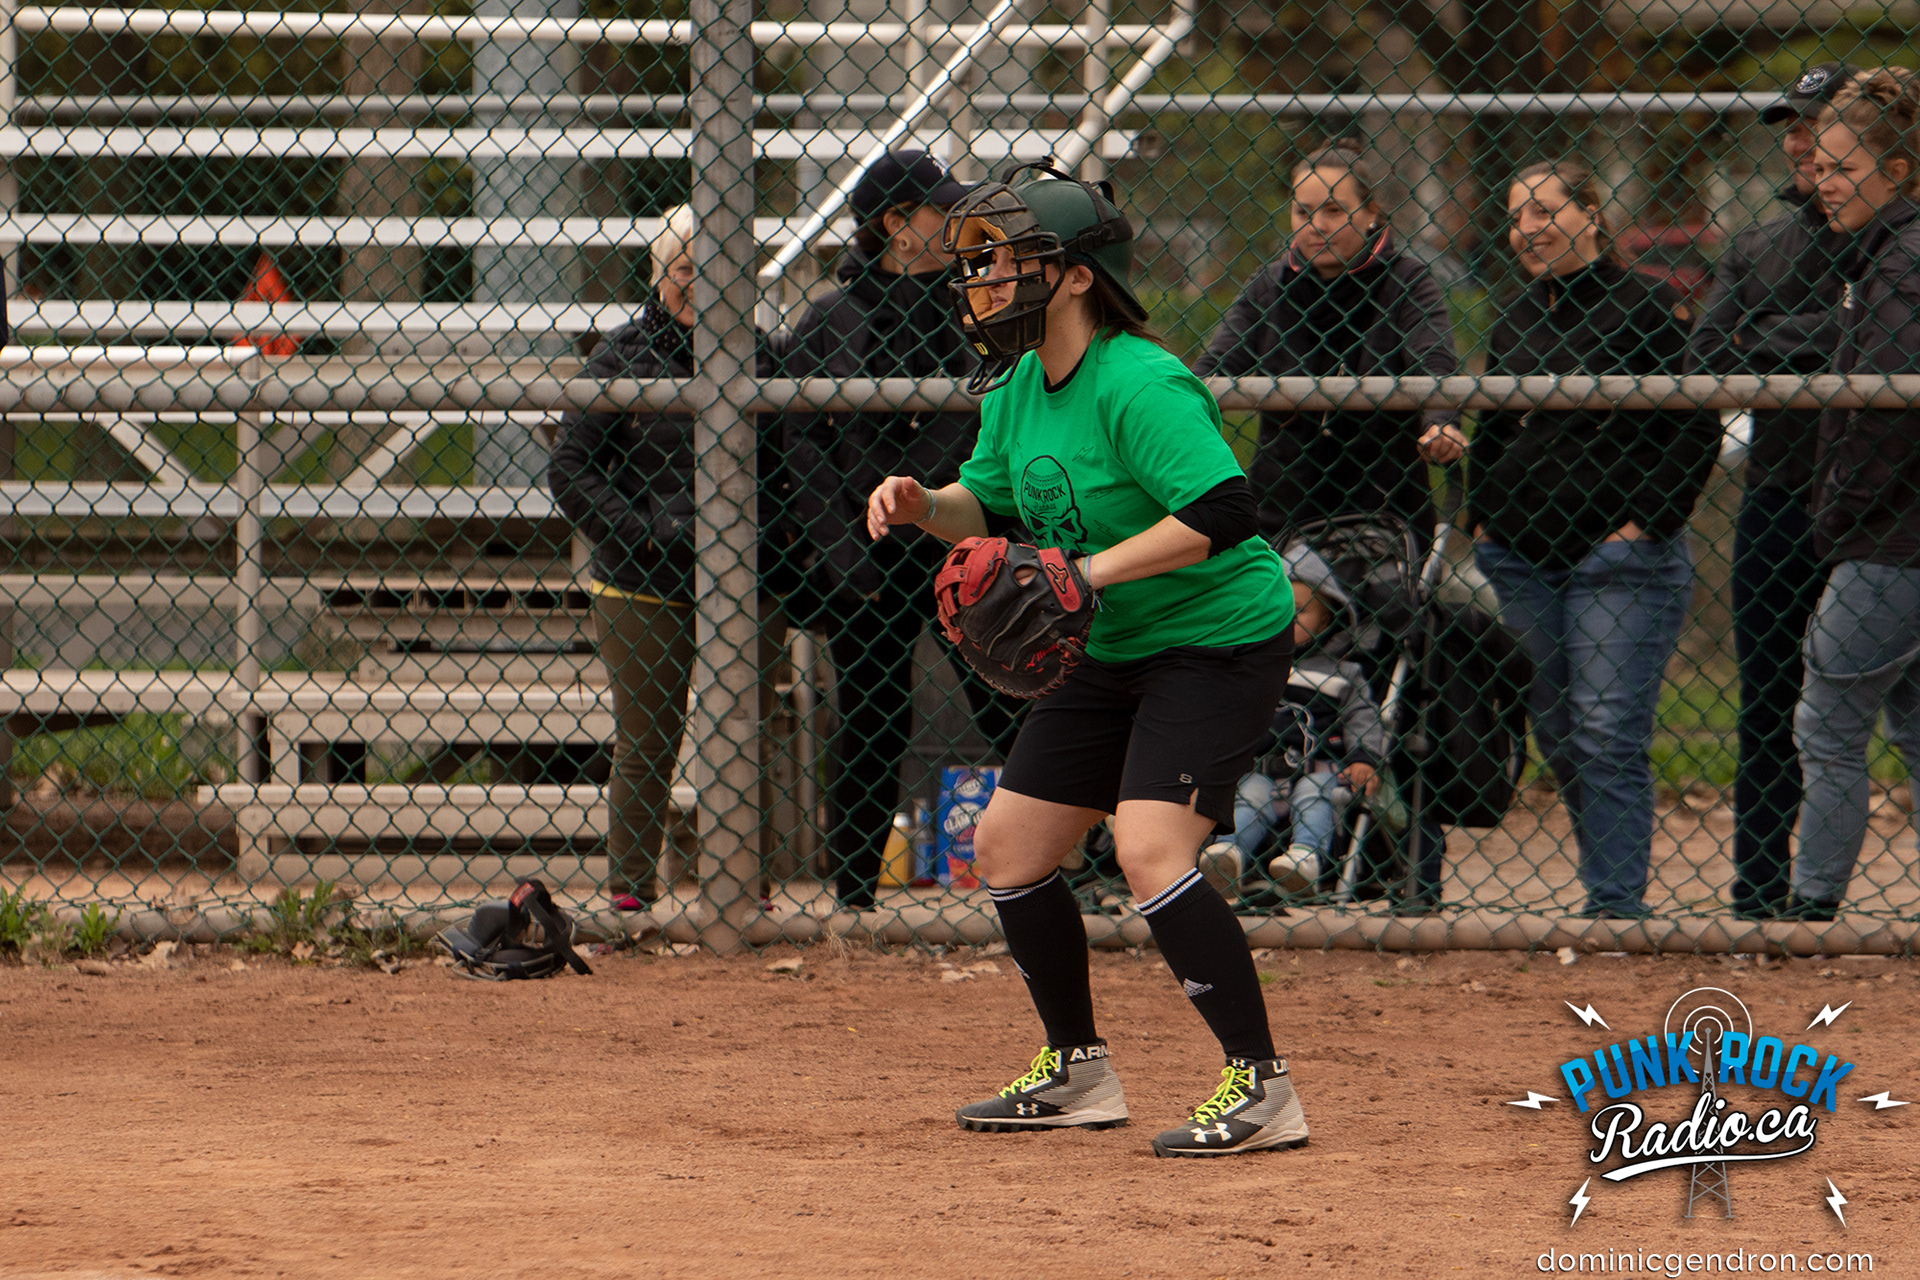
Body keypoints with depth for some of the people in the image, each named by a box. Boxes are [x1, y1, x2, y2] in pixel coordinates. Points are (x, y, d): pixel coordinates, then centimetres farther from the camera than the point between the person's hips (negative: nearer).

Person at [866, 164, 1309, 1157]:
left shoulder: (1139, 386, -24)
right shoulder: (1017, 388, 5)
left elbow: (1224, 512, -32)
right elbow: (990, 506, 18)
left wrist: (1093, 571, -32)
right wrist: (924, 504, -3)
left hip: (1219, 640, -10)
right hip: (1109, 655, 10)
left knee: (1149, 851, -25)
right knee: (1007, 846, 12)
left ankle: (1260, 1085, -18)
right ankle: (1077, 1072, 27)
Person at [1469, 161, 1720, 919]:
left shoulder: (1648, 310, -5)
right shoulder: (1515, 322, 15)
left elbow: (1697, 430, -8)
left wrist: (1647, 524, -12)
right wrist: (1482, 521, 15)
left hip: (1620, 561, -7)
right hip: (1520, 557, 7)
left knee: (1608, 736, -12)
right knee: (1556, 736, 7)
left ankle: (1616, 902, -11)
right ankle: (1613, 889, 16)